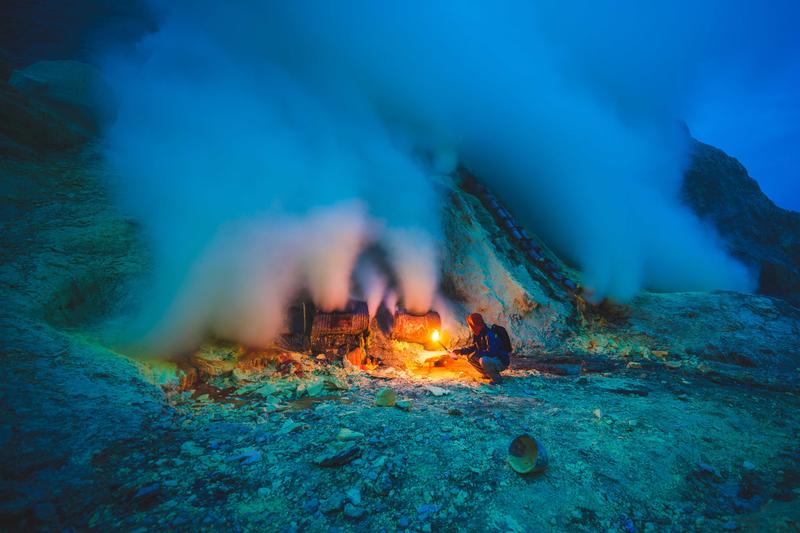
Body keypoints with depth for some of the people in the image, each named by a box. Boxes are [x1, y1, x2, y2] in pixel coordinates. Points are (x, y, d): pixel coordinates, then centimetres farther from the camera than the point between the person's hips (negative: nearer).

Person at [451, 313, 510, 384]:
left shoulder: (489, 334, -27)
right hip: (489, 358, 9)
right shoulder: (477, 334, -2)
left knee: (483, 360, -34)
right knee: (470, 356, 2)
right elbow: (474, 347, 12)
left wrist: (476, 353, -26)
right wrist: (460, 351, 0)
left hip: (501, 362, -9)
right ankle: (487, 374, 13)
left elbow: (491, 352, -34)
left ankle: (496, 378, -8)